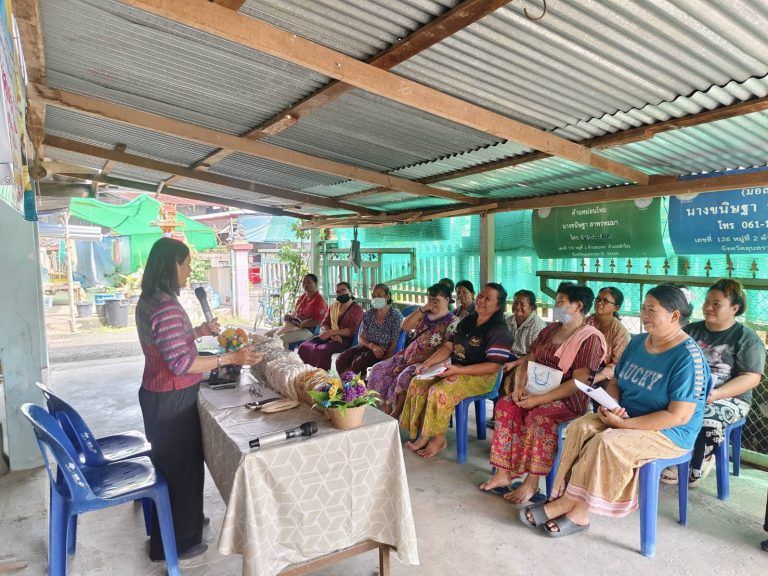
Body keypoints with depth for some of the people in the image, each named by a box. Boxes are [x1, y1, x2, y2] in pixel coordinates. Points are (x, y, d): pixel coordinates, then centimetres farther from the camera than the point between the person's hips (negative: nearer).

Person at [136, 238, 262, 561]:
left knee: (168, 461, 24)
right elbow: (180, 363, -28)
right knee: (181, 466, 6)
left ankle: (185, 521, 44)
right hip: (173, 400, -10)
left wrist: (199, 331, 18)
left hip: (156, 395, 10)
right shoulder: (167, 307, -25)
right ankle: (178, 542, 23)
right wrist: (230, 358, -30)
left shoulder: (147, 301, 6)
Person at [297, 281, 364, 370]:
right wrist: (333, 335, -11)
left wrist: (330, 333, -16)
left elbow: (352, 331, -9)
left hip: (345, 339, -6)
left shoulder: (357, 308, 2)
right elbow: (324, 324, 11)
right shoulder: (333, 307, 20)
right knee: (304, 347, -20)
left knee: (322, 350, -34)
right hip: (330, 337, 6)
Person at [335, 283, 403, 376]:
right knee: (341, 360, -22)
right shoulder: (369, 314, 13)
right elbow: (361, 338, 9)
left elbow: (394, 344, -7)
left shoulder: (396, 316, -2)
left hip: (384, 350, -5)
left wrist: (385, 361, -22)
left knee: (358, 362, -32)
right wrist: (372, 346, -13)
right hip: (367, 346, 5)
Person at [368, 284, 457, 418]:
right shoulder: (425, 315, 14)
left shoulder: (452, 322, -5)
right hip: (409, 356, 7)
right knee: (379, 369, -8)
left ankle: (394, 414, -15)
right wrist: (422, 309, -4)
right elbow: (405, 326, 4)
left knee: (404, 377, -33)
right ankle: (384, 410, -8)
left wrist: (421, 359, -19)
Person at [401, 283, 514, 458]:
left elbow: (494, 366, -19)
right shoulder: (467, 321, 13)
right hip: (456, 370, 8)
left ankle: (439, 438, -7)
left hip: (482, 377, -8)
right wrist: (428, 363, -5)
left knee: (440, 391, -29)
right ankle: (423, 435, -5)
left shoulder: (499, 331, -12)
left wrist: (458, 370, -24)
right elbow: (448, 346, 12)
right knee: (418, 383, -10)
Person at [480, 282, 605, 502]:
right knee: (505, 405, -17)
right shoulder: (549, 330, 14)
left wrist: (539, 399, -23)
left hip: (569, 400, -7)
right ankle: (503, 474, -15)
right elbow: (528, 361, 15)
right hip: (537, 391, 7)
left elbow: (578, 382, -18)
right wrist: (520, 386, -6)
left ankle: (531, 483, -20)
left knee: (540, 417, -33)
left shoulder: (590, 338, -9)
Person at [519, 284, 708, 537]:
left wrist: (624, 424, -23)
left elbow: (679, 416, -21)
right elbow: (615, 382, 14)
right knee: (580, 427, -20)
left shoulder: (689, 358, -17)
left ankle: (571, 505, -16)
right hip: (625, 416, 7)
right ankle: (577, 510, -21)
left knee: (606, 442, -31)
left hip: (669, 432, -7)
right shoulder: (637, 342, 6)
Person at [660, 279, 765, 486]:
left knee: (706, 418, -35)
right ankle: (703, 458, -9)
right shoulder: (691, 330, 12)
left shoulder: (747, 337, 0)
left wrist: (716, 394, -21)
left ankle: (693, 469, -10)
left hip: (729, 398, -3)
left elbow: (751, 377, -7)